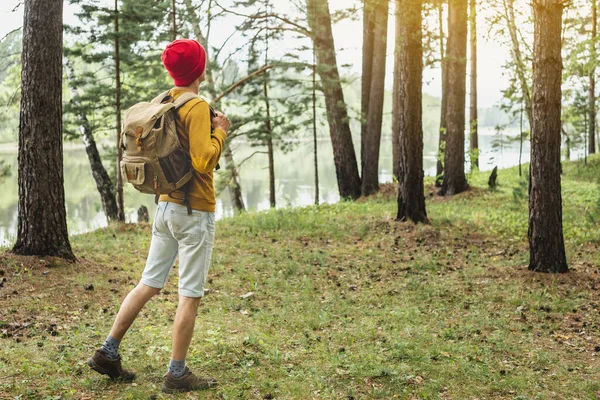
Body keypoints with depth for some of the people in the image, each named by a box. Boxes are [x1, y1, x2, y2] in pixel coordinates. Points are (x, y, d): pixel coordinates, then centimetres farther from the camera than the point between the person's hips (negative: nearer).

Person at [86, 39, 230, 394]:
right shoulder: (198, 108, -15)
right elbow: (203, 161, -23)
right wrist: (220, 131, -7)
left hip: (166, 205, 8)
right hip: (195, 211, -8)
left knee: (149, 284, 15)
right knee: (191, 294, 0)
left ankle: (108, 353, 19)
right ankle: (178, 374, 7)